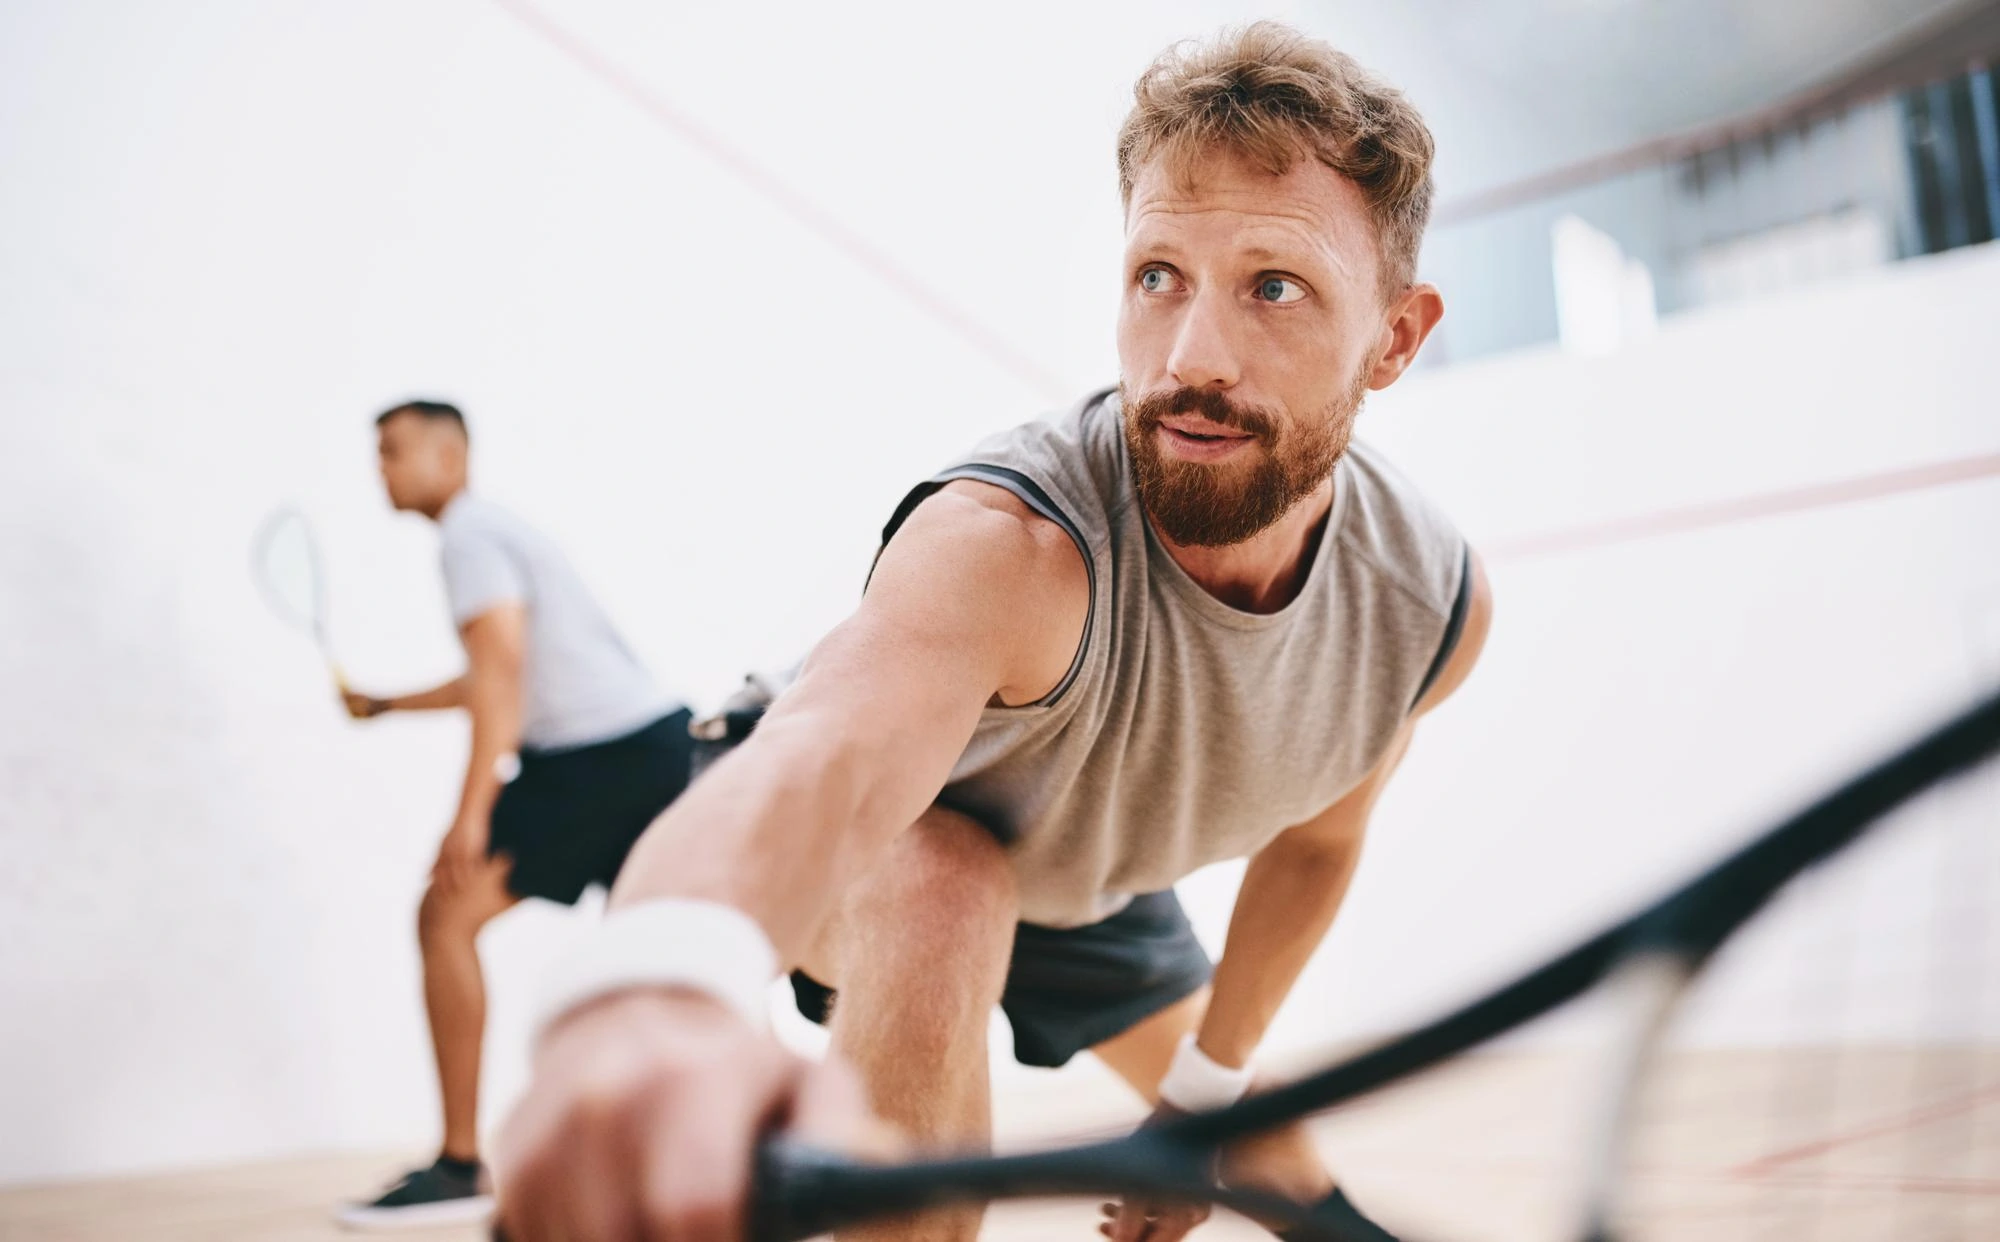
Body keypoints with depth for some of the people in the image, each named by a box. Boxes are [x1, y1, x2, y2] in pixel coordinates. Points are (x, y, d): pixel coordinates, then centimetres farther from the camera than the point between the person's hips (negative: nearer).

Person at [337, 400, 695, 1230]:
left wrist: (473, 813, -24)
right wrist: (386, 703, 34)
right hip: (656, 737, 10)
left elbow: (503, 664, -20)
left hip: (595, 752, -10)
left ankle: (459, 1168, -6)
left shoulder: (470, 534, -7)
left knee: (447, 916, -7)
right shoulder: (497, 530, 24)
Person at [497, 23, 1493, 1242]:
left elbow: (1313, 838, -5)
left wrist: (1210, 1084, -1)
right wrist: (654, 986, -87)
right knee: (942, 892, -38)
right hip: (902, 839, -5)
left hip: (1101, 887, 5)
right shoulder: (1009, 543, -43)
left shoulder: (1436, 597, -24)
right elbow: (829, 743, -65)